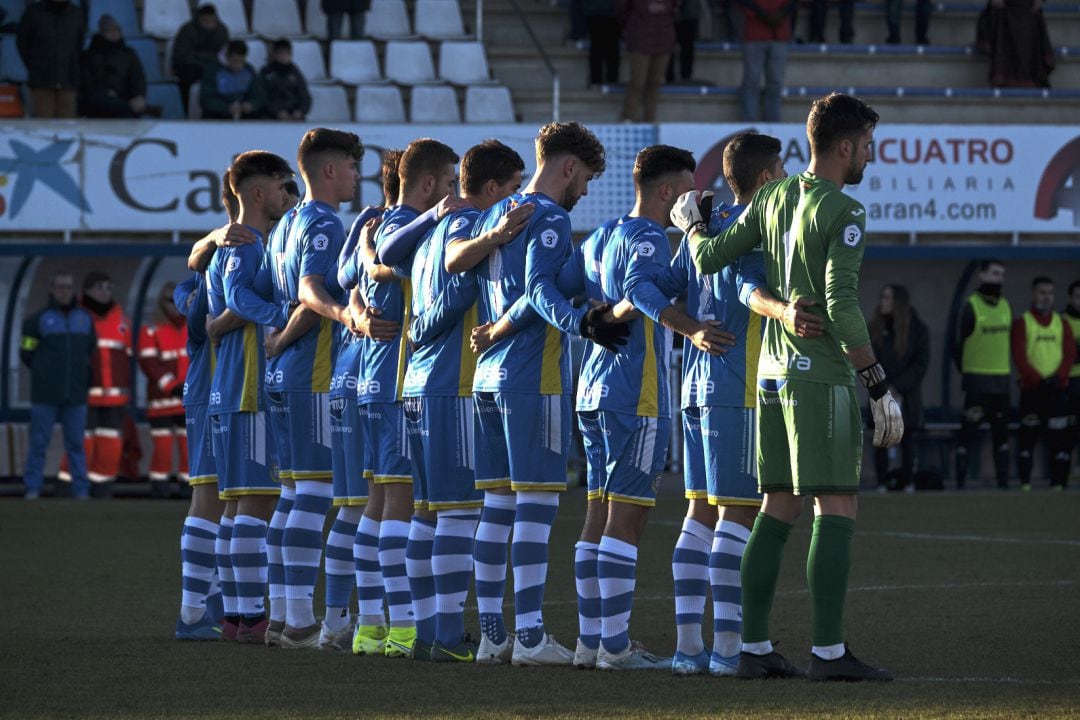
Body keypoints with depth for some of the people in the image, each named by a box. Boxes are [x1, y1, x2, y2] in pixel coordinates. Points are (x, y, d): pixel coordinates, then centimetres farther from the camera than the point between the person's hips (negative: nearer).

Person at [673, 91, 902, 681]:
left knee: (777, 511, 10)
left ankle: (754, 648, 10)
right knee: (836, 510, -6)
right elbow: (841, 306, -19)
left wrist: (692, 225, 33)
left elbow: (709, 259, 11)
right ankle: (828, 651, -11)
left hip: (773, 373, 8)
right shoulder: (842, 212, -12)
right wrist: (879, 385, -16)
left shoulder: (774, 198, 9)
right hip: (823, 376, -8)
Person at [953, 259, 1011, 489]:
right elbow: (958, 343, -6)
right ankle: (960, 484, -5)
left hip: (1001, 381, 7)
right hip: (977, 382, -7)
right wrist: (966, 372, -3)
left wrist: (1003, 370, 12)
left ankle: (1003, 483, 16)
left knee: (1001, 434, 10)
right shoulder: (971, 306, -8)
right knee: (969, 432, -8)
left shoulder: (1005, 306, 11)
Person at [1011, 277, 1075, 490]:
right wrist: (1039, 379, -16)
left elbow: (1070, 353, 4)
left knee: (1059, 436, -2)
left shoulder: (1062, 324, 13)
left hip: (1058, 389, 2)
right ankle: (1025, 483, 0)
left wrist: (1058, 376, -13)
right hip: (1031, 389, -2)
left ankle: (1058, 483, 2)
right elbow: (1019, 356, -5)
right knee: (1028, 435, -3)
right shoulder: (1022, 323, 4)